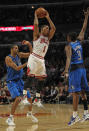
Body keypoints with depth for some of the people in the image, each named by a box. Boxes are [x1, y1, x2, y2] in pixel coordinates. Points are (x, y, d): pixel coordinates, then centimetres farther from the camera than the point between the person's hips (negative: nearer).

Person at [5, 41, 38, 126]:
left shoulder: (19, 55, 4)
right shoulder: (8, 58, -15)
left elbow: (31, 54, 6)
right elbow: (16, 68, -24)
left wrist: (29, 44, -8)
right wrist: (27, 63, -25)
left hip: (19, 80, 7)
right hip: (11, 82, -7)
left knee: (29, 97, 11)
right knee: (17, 99, -24)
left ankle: (30, 113, 36)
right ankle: (10, 118, -15)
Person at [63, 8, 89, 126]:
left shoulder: (68, 46, -7)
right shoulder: (79, 42, 10)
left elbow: (69, 58, -23)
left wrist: (66, 70, -35)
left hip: (74, 69, -7)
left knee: (75, 93, -9)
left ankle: (75, 116, -11)